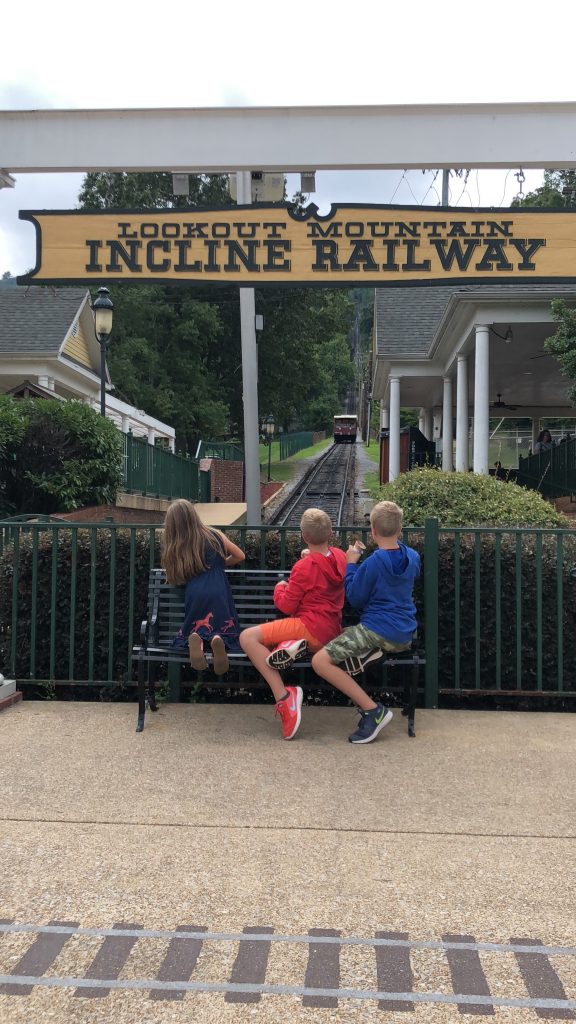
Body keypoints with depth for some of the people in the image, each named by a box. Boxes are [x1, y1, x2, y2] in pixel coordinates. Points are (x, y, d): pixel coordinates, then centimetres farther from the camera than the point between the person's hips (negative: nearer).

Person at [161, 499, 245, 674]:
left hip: (194, 594, 0)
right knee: (224, 631, 16)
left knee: (195, 630, 22)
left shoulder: (174, 547, 6)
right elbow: (240, 556, 20)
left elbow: (175, 578, 12)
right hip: (218, 592, 0)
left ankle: (196, 640, -14)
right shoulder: (214, 535, 9)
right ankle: (217, 639, -21)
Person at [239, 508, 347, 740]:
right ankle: (293, 645, -8)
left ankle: (283, 696, -25)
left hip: (311, 627, -9)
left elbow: (287, 606, -9)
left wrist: (279, 588, 9)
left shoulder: (304, 567, -13)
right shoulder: (340, 557, 8)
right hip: (331, 630, 9)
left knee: (248, 637, -15)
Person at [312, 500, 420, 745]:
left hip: (379, 630, -8)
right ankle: (368, 652, 0)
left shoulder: (372, 563, -15)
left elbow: (355, 599, -4)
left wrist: (351, 564, 4)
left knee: (320, 661, -13)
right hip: (405, 633, 8)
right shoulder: (413, 557, 5)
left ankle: (373, 710, -16)